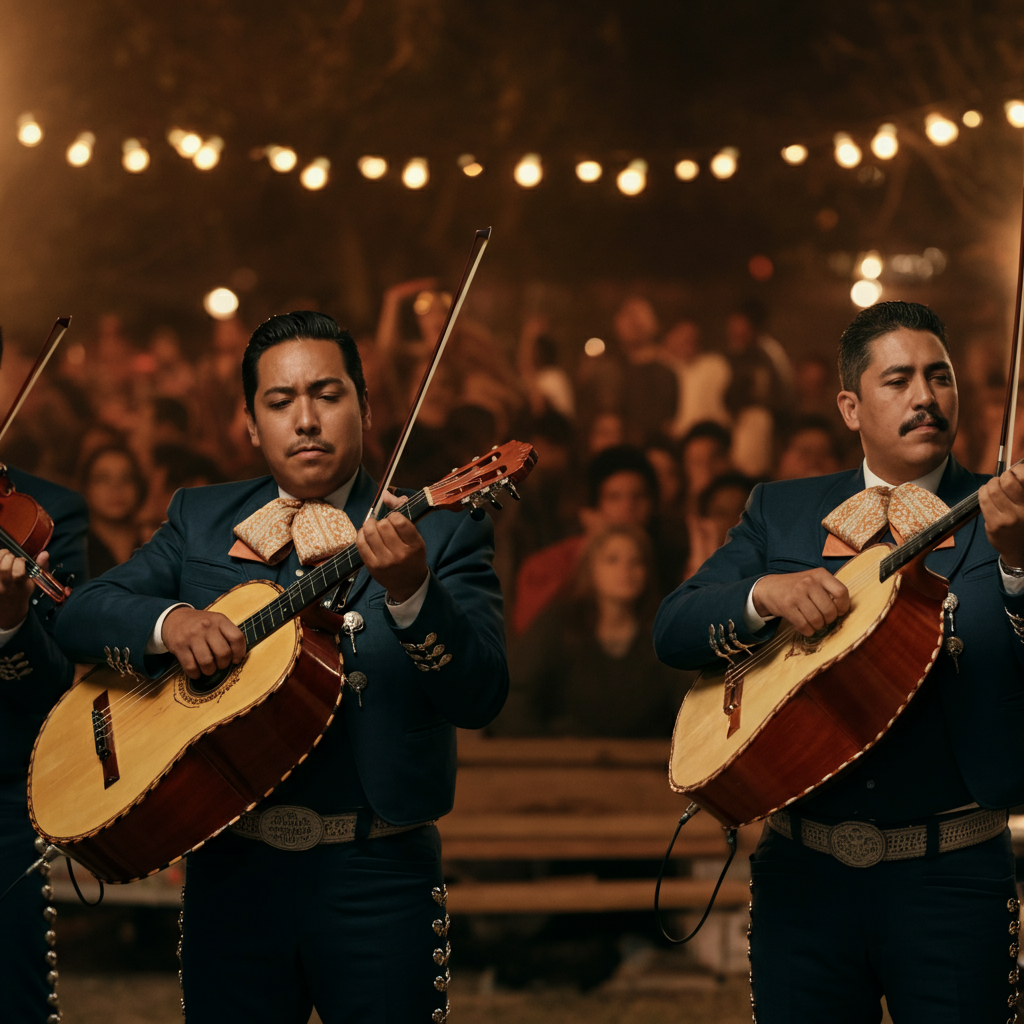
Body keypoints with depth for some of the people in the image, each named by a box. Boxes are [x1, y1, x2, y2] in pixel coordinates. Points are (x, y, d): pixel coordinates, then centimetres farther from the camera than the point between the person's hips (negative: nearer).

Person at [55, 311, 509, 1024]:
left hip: (377, 878, -3)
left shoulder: (441, 532, -2)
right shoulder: (200, 519, 11)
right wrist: (169, 622, -17)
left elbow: (481, 698, -13)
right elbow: (81, 616, 4)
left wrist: (409, 591, -31)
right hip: (232, 869, 3)